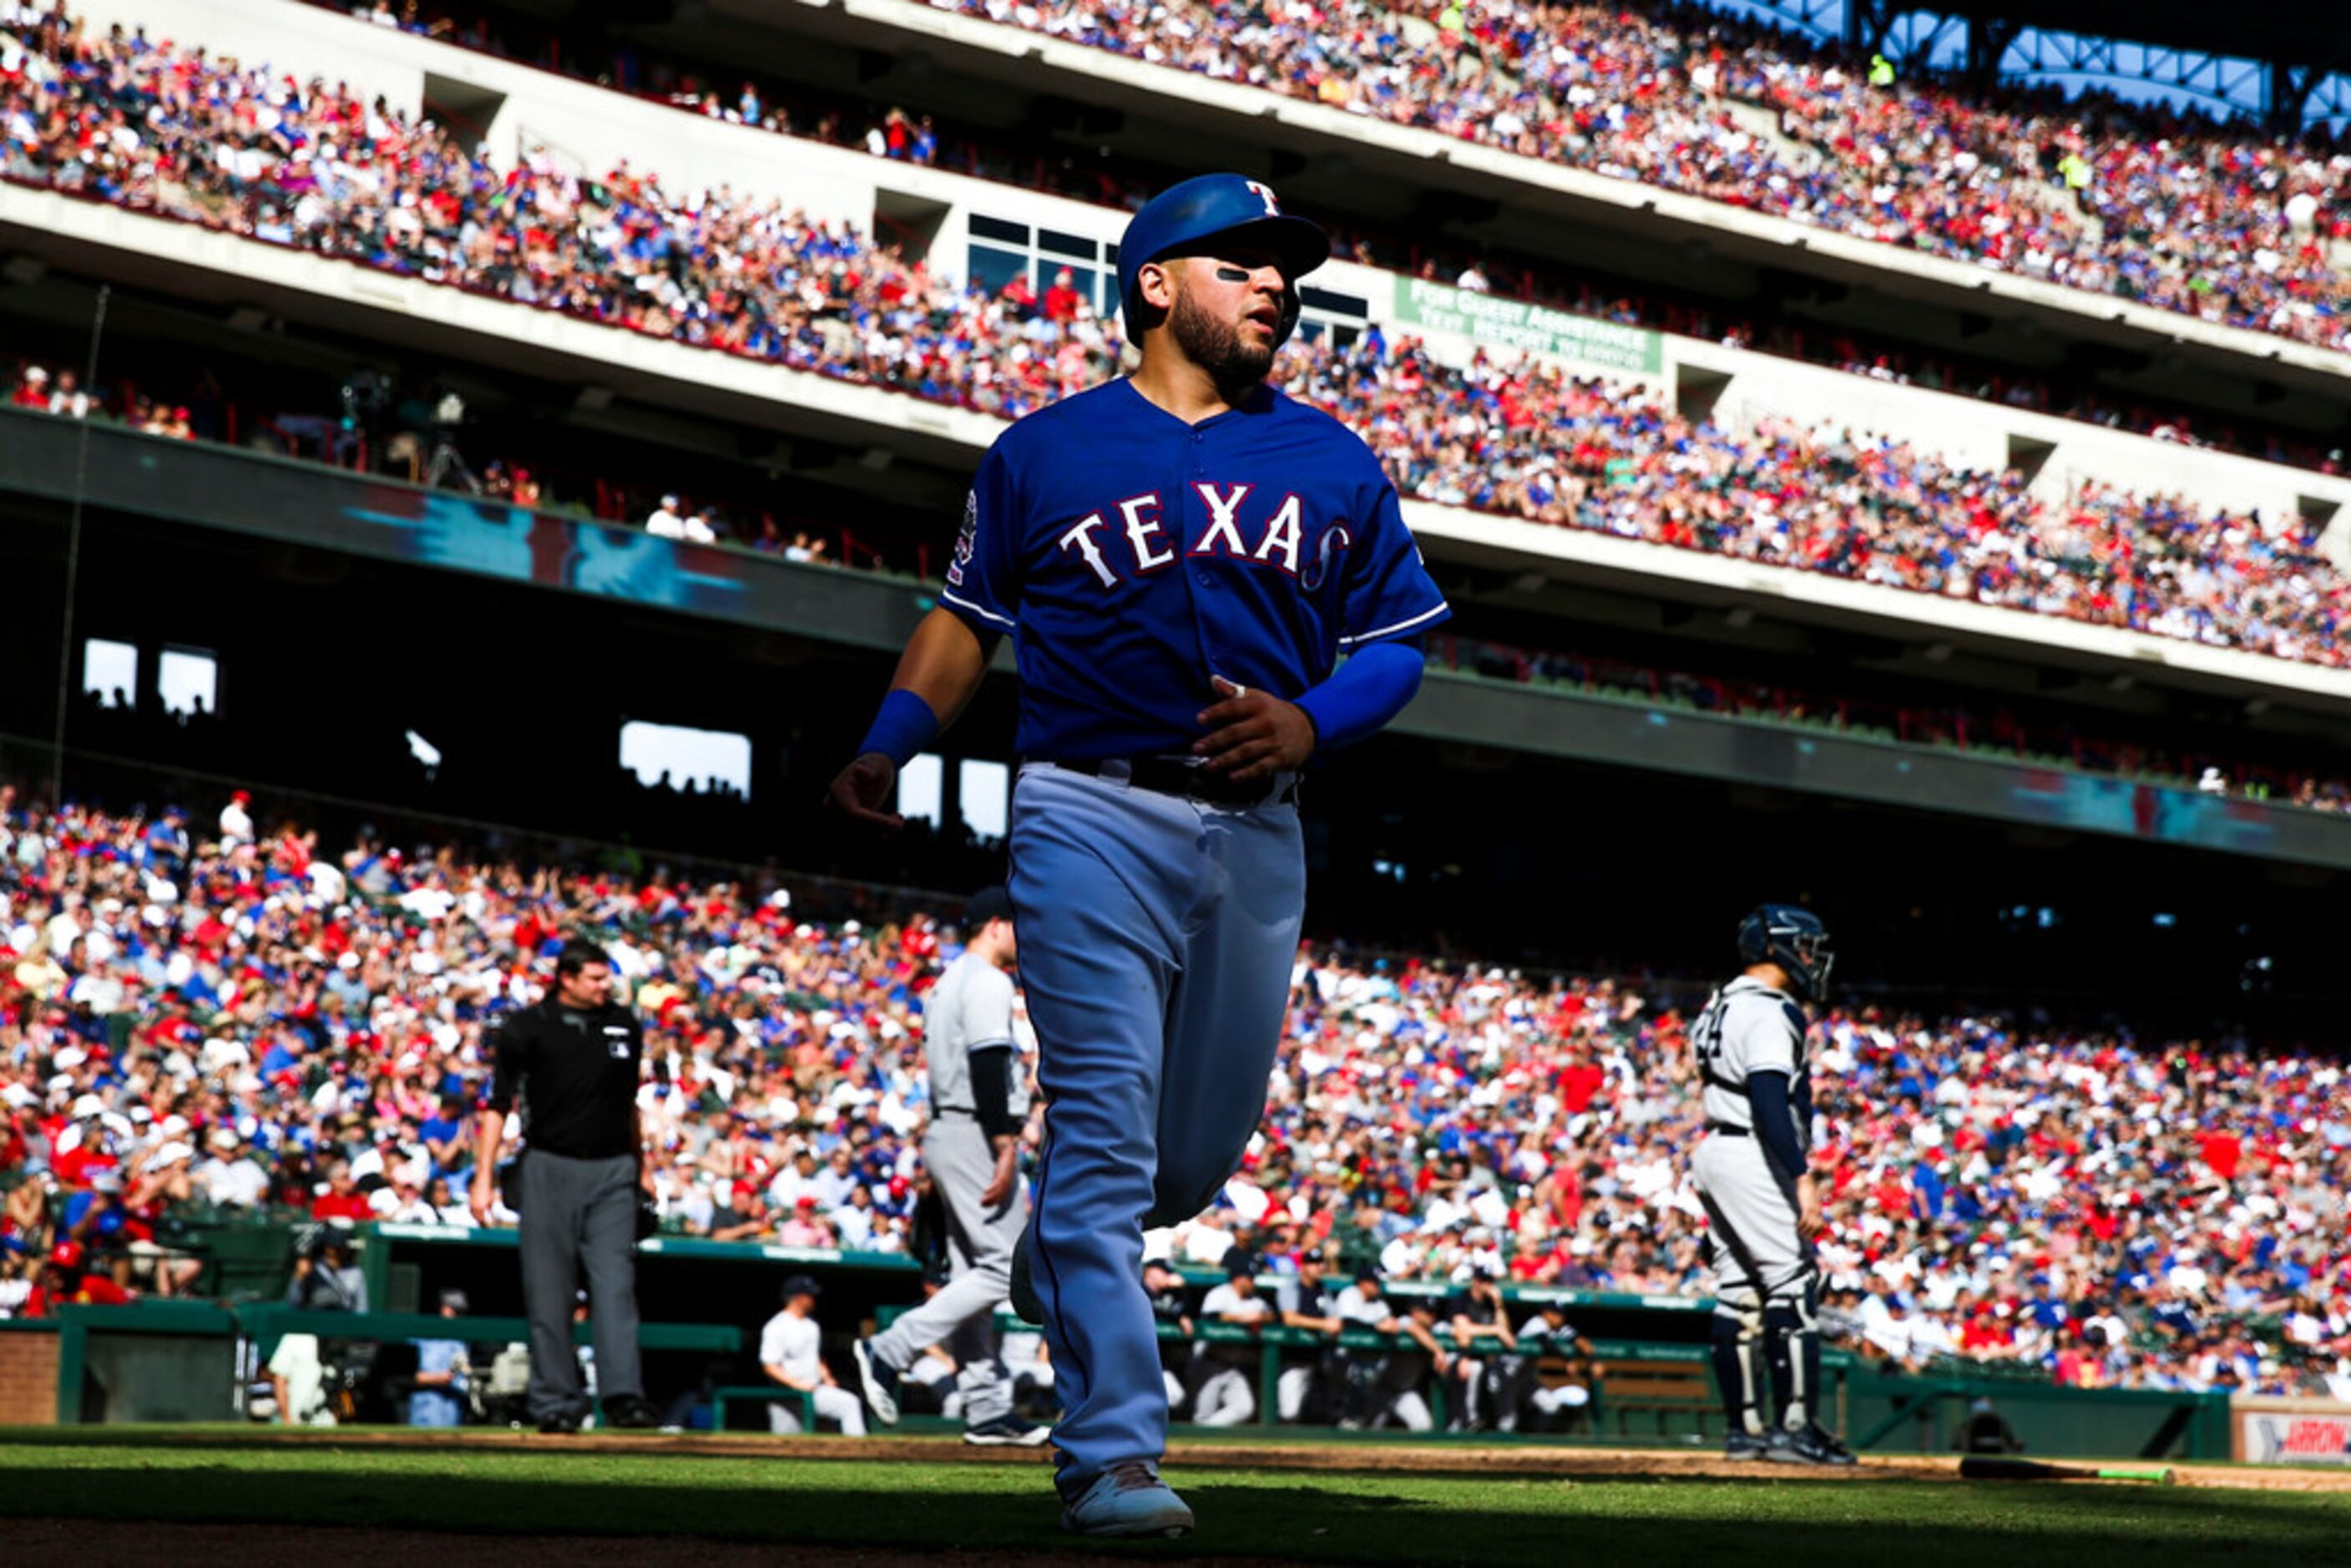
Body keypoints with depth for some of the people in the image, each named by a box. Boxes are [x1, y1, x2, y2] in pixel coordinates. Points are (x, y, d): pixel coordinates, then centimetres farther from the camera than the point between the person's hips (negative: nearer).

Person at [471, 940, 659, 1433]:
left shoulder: (625, 1026, 10)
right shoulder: (526, 1027, -1)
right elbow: (497, 1104, -2)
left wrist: (639, 1167, 21)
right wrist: (484, 1178, -8)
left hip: (612, 1172, 2)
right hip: (549, 1170, -2)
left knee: (615, 1285, -7)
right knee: (549, 1293, 1)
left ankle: (624, 1396, -12)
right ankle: (556, 1404, 7)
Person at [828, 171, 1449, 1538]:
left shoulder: (1336, 467, 13)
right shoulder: (1046, 451, 6)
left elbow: (1398, 644, 13)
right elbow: (968, 618, 11)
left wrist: (1308, 722, -7)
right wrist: (888, 750, -4)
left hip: (1257, 834, 4)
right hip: (1094, 819, -4)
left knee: (1209, 1138, 12)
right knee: (1106, 1130, -11)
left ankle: (1056, 1264, 43)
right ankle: (1111, 1454, -9)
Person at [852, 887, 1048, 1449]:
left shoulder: (946, 983, 21)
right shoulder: (987, 981, -10)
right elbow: (988, 1066, -20)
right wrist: (1005, 1148, -24)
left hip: (945, 1133, 11)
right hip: (976, 1135, -11)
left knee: (972, 1273, 8)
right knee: (1005, 1267, -10)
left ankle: (987, 1410, 9)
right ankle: (889, 1352, -16)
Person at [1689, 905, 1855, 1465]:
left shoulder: (1723, 1006, 19)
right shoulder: (1768, 1010, -13)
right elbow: (1769, 1101, -22)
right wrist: (1802, 1177, -24)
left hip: (1714, 1152, 10)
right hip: (1752, 1159, -10)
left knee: (1737, 1293, 9)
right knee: (1792, 1283, -10)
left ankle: (1744, 1429, 12)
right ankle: (1795, 1427, -13)